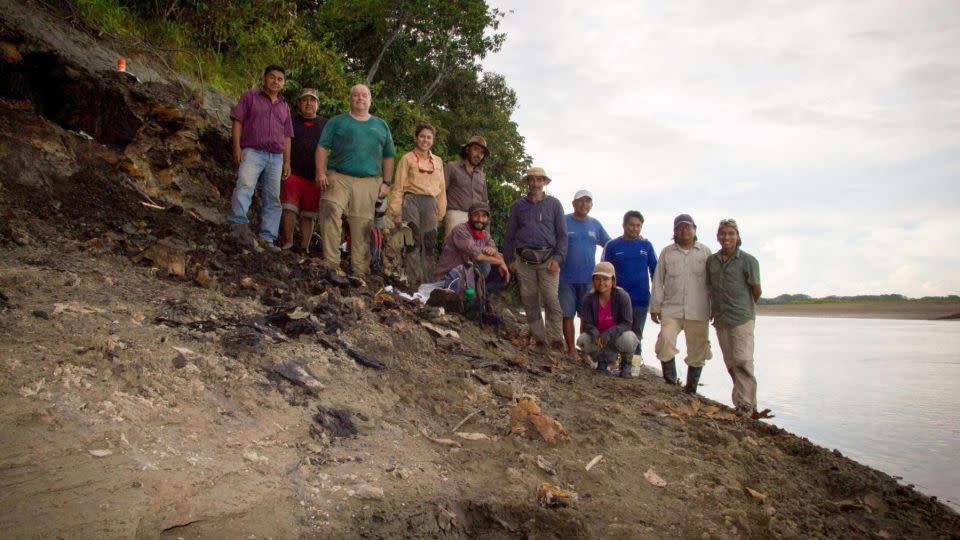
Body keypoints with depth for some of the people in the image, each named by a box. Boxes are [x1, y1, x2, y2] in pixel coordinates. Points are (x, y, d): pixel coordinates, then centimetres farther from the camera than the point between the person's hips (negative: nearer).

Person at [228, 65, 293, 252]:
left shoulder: (284, 106, 24)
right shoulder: (250, 96, 10)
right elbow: (237, 121, 2)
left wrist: (287, 162, 14)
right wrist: (237, 147, -10)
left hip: (276, 157, 5)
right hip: (252, 152, -5)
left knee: (272, 198, 0)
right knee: (245, 186, -27)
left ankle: (267, 238, 1)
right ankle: (239, 225, -40)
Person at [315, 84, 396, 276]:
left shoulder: (381, 126, 22)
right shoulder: (337, 122, 15)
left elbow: (388, 157, 20)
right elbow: (322, 147, 7)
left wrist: (386, 182, 9)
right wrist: (321, 173, -7)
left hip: (369, 183, 2)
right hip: (338, 178, -1)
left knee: (362, 225, -4)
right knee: (330, 213, -22)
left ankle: (359, 272, 1)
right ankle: (331, 263, -20)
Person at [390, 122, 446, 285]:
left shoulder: (438, 161, 19)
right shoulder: (407, 158, 8)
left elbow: (442, 188, 18)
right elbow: (399, 186, 3)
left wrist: (441, 212, 11)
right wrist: (396, 211, -6)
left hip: (431, 204, 4)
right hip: (412, 201, -4)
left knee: (429, 243, 1)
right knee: (413, 242, -10)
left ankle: (426, 281, 6)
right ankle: (413, 280, -8)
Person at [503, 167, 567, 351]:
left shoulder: (554, 204, 9)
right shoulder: (518, 205, 13)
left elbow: (562, 234, 6)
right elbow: (509, 234, 16)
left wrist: (558, 259, -5)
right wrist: (509, 260, 10)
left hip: (547, 258, -2)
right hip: (524, 260, 2)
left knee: (551, 299, -9)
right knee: (530, 300, 4)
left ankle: (556, 338, -3)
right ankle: (538, 338, 12)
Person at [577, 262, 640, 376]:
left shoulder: (622, 296, -17)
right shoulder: (589, 298, -9)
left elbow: (627, 323, -21)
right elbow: (587, 323, -10)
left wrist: (608, 333, -35)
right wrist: (595, 334, -33)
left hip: (617, 337, -2)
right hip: (599, 338, 3)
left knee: (628, 338, -36)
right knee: (582, 340, -28)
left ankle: (626, 364, -2)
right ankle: (603, 359, 5)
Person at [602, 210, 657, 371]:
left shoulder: (646, 245, 5)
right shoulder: (612, 245, 1)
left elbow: (654, 271, 10)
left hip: (641, 299, 2)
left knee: (636, 334, 10)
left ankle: (633, 363, 19)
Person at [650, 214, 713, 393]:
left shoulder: (705, 252, 7)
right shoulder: (667, 252, 9)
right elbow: (658, 282, 9)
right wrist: (655, 307, 6)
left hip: (698, 312, 0)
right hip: (671, 309, 0)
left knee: (697, 351, 5)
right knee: (665, 339, -20)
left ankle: (691, 390, 18)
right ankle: (670, 381, -5)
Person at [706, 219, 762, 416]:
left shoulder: (748, 261, -5)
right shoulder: (711, 260, 9)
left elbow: (756, 290, 1)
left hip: (742, 318, -5)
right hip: (720, 319, 5)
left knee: (743, 360, -10)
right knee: (731, 363, 9)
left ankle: (745, 404, -5)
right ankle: (743, 402, 19)